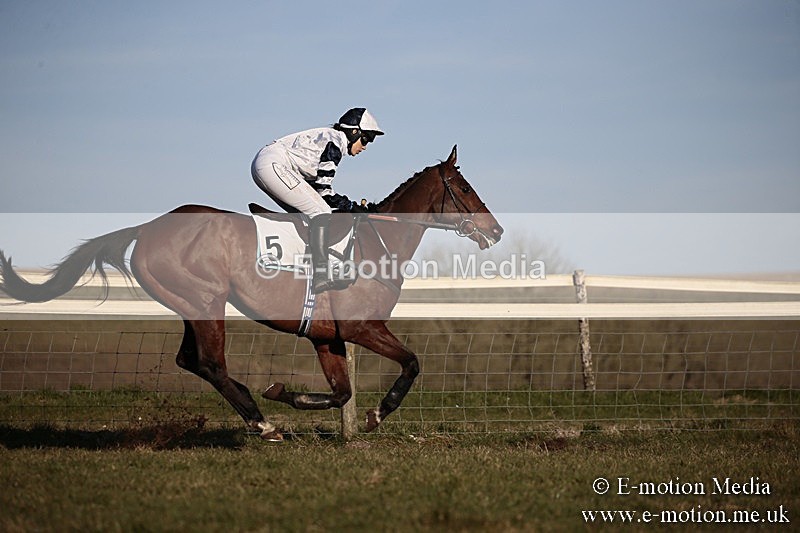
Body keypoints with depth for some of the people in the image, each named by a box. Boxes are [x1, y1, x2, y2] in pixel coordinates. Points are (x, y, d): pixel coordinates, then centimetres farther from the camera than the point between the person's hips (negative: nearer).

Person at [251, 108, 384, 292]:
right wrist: (348, 206, -3)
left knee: (304, 214, 18)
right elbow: (323, 187, -11)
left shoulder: (327, 138, 24)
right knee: (320, 212, -11)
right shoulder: (336, 140, -6)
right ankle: (320, 276, -17)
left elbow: (317, 184, 22)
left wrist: (345, 203, 16)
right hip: (274, 165, -11)